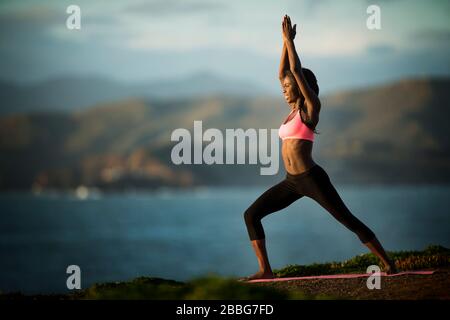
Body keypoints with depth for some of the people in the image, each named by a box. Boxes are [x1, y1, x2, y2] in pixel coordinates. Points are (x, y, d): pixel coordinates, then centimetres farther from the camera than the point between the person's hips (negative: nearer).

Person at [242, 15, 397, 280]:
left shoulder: (312, 106, -5)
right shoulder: (295, 109, 16)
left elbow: (297, 71, -11)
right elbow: (284, 73, 19)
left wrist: (290, 40, -4)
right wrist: (285, 41, 15)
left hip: (312, 178, -8)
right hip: (291, 182, 8)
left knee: (349, 221, -7)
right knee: (251, 215, -1)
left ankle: (388, 263, -2)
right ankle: (265, 270, -1)